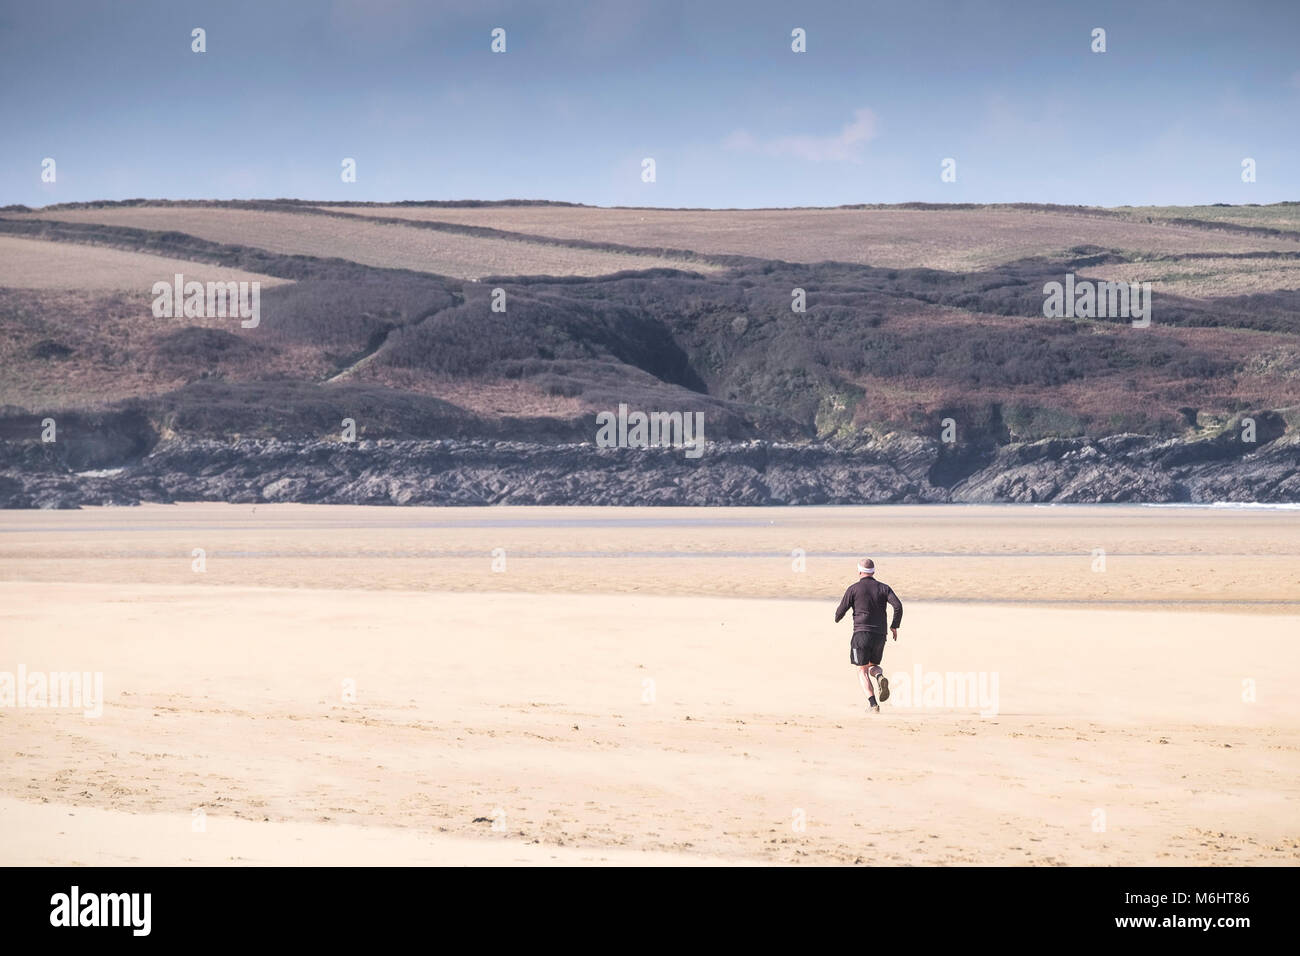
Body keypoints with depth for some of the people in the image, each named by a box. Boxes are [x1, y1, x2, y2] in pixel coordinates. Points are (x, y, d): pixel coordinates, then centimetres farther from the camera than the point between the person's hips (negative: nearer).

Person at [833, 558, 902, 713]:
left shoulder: (854, 589, 0)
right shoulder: (884, 588, 8)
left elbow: (841, 610, 2)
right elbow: (898, 606, -5)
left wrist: (837, 618, 26)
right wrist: (895, 626, 7)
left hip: (861, 633, -3)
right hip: (880, 635, 3)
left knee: (862, 671, 4)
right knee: (873, 665, 22)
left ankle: (873, 704, -14)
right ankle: (880, 677, -15)